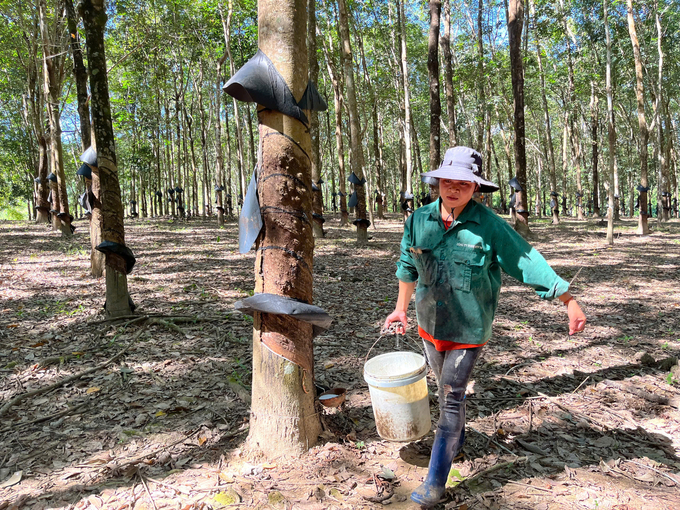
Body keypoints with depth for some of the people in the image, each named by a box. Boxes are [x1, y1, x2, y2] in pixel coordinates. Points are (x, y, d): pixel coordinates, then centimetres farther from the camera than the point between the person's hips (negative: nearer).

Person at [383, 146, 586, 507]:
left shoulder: (489, 226, -17)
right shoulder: (419, 220, -5)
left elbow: (528, 263, -11)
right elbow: (408, 267, 10)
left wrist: (570, 301, -7)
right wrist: (401, 308, 17)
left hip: (468, 329, -4)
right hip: (430, 323, 5)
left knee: (452, 397, -4)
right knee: (445, 388, 22)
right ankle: (456, 440, 49)